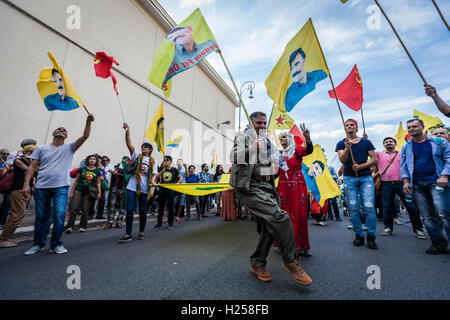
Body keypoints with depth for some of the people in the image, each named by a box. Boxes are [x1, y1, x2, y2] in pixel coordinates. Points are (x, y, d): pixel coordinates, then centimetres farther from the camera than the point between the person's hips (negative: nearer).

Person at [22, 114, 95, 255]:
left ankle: (56, 245, 6)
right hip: (41, 187, 2)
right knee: (41, 217, 10)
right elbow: (32, 167, 7)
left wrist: (88, 121, -13)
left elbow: (85, 136, -2)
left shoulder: (70, 148, 10)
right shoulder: (41, 149, 13)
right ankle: (39, 244, 27)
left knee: (59, 216, -9)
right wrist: (26, 184, -3)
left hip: (61, 187, -2)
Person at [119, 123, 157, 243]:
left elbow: (154, 174, 8)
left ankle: (142, 232, 24)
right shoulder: (137, 156, 8)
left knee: (143, 211, 9)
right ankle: (128, 234, 6)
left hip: (145, 189, 1)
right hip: (132, 187, -1)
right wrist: (127, 131, -13)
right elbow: (129, 144, -3)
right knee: (130, 210, -2)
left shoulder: (153, 161, 11)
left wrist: (152, 182, -12)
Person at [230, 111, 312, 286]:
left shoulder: (267, 142, 24)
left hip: (267, 187, 8)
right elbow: (234, 158, -12)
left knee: (269, 227, 8)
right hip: (251, 187, -8)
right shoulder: (243, 137, 3)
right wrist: (252, 148, -23)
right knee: (281, 217, -22)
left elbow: (278, 160, 19)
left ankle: (257, 264, 26)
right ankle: (290, 261, -2)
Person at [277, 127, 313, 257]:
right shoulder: (280, 154, 12)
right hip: (283, 187, 4)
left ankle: (301, 245, 12)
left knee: (299, 215, -1)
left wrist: (307, 138, -40)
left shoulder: (296, 150, 0)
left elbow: (309, 150, -24)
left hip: (297, 186, -4)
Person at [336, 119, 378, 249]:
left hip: (366, 177, 1)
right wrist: (347, 148, -24)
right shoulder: (341, 143, 7)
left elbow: (374, 160, 5)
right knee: (353, 209, 1)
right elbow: (342, 160, -8)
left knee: (369, 207, -7)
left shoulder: (366, 142, 10)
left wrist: (360, 166, -10)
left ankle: (371, 236, 8)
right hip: (349, 178, 0)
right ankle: (359, 235, 14)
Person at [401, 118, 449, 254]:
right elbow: (403, 166, 13)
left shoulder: (439, 141, 7)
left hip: (436, 181, -2)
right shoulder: (406, 147, 13)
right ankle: (439, 244, 11)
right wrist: (406, 181, 0)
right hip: (417, 184, 2)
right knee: (427, 216, 2)